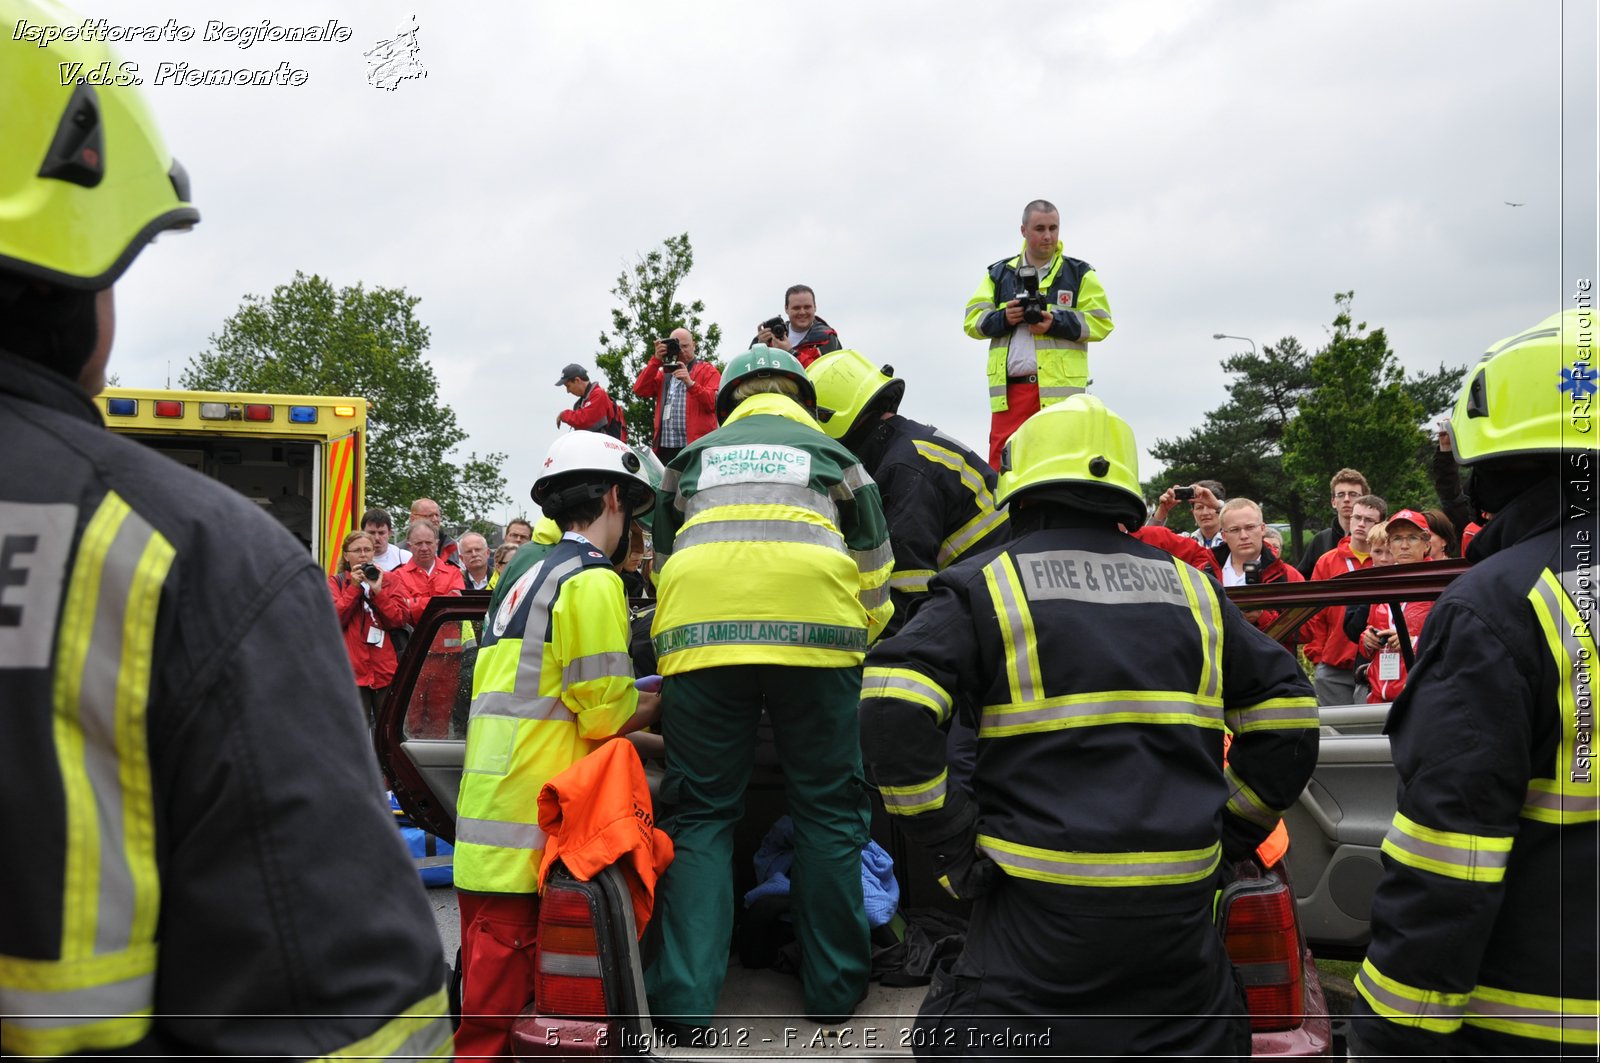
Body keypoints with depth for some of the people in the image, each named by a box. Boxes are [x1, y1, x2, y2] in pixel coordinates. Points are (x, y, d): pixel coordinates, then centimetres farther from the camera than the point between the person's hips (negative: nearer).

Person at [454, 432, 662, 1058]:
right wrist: (667, 700, 7)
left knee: (494, 972, 14)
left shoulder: (525, 578, 19)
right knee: (503, 989, -3)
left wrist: (645, 738, 20)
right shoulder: (591, 580, -9)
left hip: (487, 812, 9)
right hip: (527, 824, -9)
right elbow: (606, 716, -11)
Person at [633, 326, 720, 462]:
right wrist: (656, 360, 0)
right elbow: (640, 390, 7)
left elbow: (714, 403, -5)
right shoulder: (663, 372, 24)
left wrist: (690, 383, -19)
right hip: (664, 447, 4)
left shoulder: (708, 371, 11)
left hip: (696, 447, -4)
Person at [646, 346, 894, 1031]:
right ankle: (833, 988, 17)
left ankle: (685, 994, 3)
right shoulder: (835, 456, 22)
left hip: (700, 638, 1)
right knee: (828, 811, 11)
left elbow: (664, 563, 32)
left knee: (701, 814, 9)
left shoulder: (691, 459, 26)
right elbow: (873, 572, 22)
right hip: (815, 638, 0)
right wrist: (859, 648, 36)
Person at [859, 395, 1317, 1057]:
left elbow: (893, 715, -15)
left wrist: (951, 844, -6)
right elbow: (1287, 718, 13)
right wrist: (1229, 835, 18)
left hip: (1041, 901, -4)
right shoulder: (1193, 592, 11)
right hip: (1179, 904, 4)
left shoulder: (984, 585, -2)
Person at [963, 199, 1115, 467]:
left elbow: (1100, 322, 5)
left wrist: (1056, 323, -11)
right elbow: (973, 319, 13)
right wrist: (1003, 318, -7)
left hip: (1060, 387, -2)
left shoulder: (1080, 274, 12)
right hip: (1009, 387, 2)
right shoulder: (999, 274, 18)